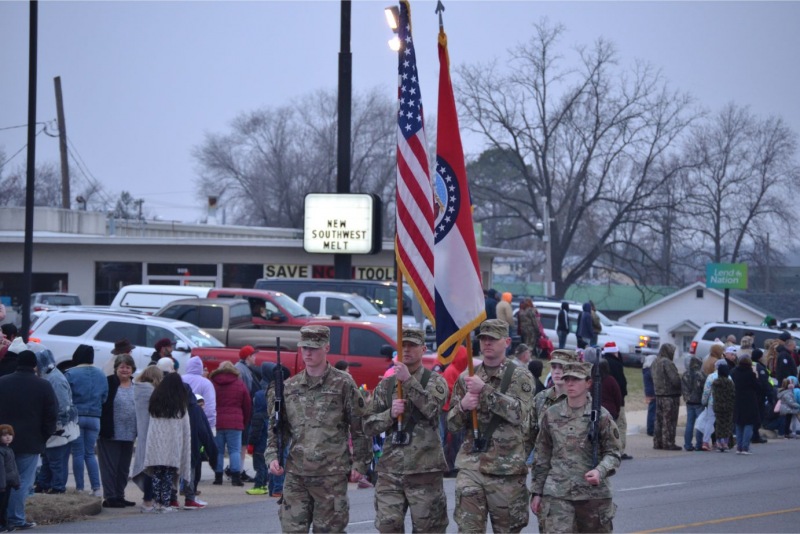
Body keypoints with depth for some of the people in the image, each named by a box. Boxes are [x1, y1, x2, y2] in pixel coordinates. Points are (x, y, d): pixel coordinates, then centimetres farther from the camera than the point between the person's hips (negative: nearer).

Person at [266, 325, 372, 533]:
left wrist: (360, 462, -3)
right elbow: (277, 428, 16)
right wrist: (272, 456, 1)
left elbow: (360, 427, 1)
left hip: (331, 476, -3)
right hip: (296, 475, 3)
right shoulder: (289, 387, 10)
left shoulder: (343, 384, -1)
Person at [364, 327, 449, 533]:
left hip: (424, 470, -3)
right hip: (390, 470, 3)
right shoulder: (385, 386, 12)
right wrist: (390, 414, -11)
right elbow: (368, 426, 7)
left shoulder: (435, 381, 3)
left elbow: (431, 408, -17)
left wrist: (409, 381, -21)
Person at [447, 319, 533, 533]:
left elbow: (519, 413, -15)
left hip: (507, 469, -2)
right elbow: (452, 423, 12)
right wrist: (463, 407, -11)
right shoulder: (466, 378, 11)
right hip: (470, 466, 2)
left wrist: (485, 391, -20)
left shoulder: (521, 377, 1)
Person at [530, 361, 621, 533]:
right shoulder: (551, 415, 6)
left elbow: (613, 453, 0)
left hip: (594, 492, 0)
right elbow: (542, 456, 12)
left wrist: (600, 471, -21)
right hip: (557, 494, 1)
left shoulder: (601, 416, -1)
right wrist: (537, 492, 11)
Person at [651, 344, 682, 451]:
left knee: (659, 419, 14)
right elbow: (675, 380, -21)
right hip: (670, 395, -8)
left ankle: (657, 442, 18)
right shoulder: (667, 363, -18)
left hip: (659, 394, 8)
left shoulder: (655, 362, 9)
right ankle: (668, 443, 0)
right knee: (669, 421, -2)